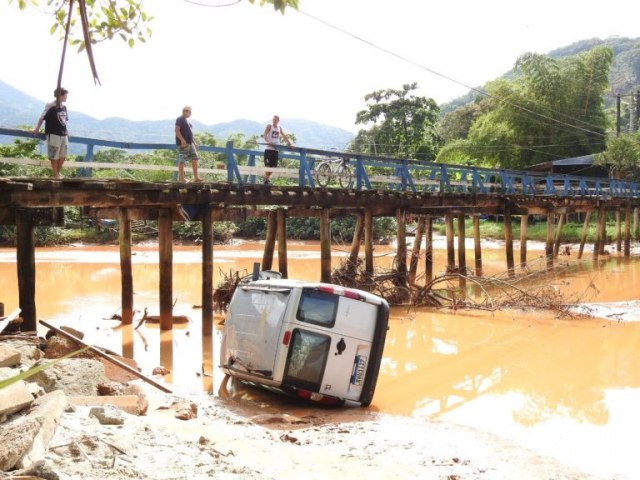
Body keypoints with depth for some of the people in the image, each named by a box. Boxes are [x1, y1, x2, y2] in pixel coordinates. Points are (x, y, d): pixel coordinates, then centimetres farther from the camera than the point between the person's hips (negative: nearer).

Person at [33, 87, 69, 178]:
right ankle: (55, 174, 7)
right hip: (53, 134, -7)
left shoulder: (64, 107, 11)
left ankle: (58, 172, 24)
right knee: (54, 155, -1)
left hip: (63, 135, 7)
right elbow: (42, 118, -6)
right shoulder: (50, 106, -11)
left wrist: (66, 132, 17)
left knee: (63, 156, 9)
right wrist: (37, 129, -2)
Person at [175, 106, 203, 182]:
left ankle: (196, 177, 6)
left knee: (195, 159, 5)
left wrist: (194, 142, 22)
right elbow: (177, 130, -17)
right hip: (183, 144, -10)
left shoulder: (186, 121, 22)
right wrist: (182, 140, -25)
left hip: (190, 143, 10)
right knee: (182, 160, -6)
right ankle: (181, 178, -3)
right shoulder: (180, 119, -7)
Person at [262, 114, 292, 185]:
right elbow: (264, 134, -14)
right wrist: (268, 142, -32)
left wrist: (289, 142, 2)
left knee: (273, 166, 5)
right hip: (269, 149, -5)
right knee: (268, 165, -7)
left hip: (276, 149, 5)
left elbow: (284, 135, 19)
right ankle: (266, 180, 1)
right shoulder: (269, 126, -1)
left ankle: (266, 178, 21)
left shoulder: (279, 128, 14)